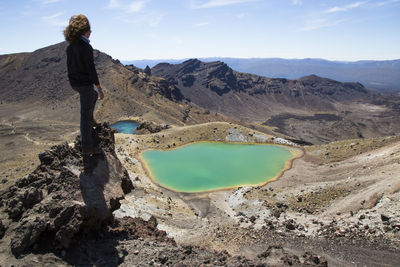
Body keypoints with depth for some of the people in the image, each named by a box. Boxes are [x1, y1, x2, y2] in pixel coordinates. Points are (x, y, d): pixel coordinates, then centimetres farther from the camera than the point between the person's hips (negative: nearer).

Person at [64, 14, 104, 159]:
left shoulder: (70, 46, 7)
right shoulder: (86, 47, -19)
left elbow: (69, 66, 14)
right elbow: (91, 69, -21)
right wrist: (99, 88, -15)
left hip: (74, 82, 8)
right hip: (85, 84, -8)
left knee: (94, 95, 36)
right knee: (85, 115, -1)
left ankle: (90, 119, 34)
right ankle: (87, 148, 7)